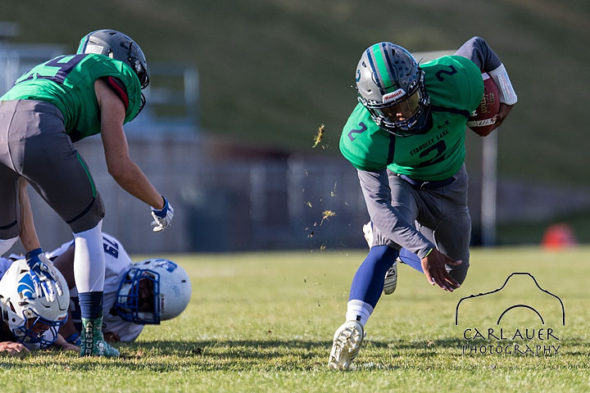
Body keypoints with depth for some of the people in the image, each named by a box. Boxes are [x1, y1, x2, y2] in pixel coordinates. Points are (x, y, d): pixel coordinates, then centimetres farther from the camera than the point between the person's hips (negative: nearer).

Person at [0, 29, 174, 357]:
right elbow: (120, 168, 12)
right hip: (36, 131, -6)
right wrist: (160, 205, 31)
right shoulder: (114, 79, 21)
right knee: (88, 224, 16)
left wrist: (32, 251, 40)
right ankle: (92, 339, 15)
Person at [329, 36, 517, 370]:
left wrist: (506, 96, 0)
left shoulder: (455, 82, -37)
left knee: (452, 277, 12)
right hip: (395, 179, -3)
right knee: (385, 248, -32)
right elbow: (381, 207, -38)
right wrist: (424, 251, -46)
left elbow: (478, 47, -14)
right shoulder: (366, 139, -40)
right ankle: (352, 327, -32)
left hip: (446, 184, 4)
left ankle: (396, 248, 38)